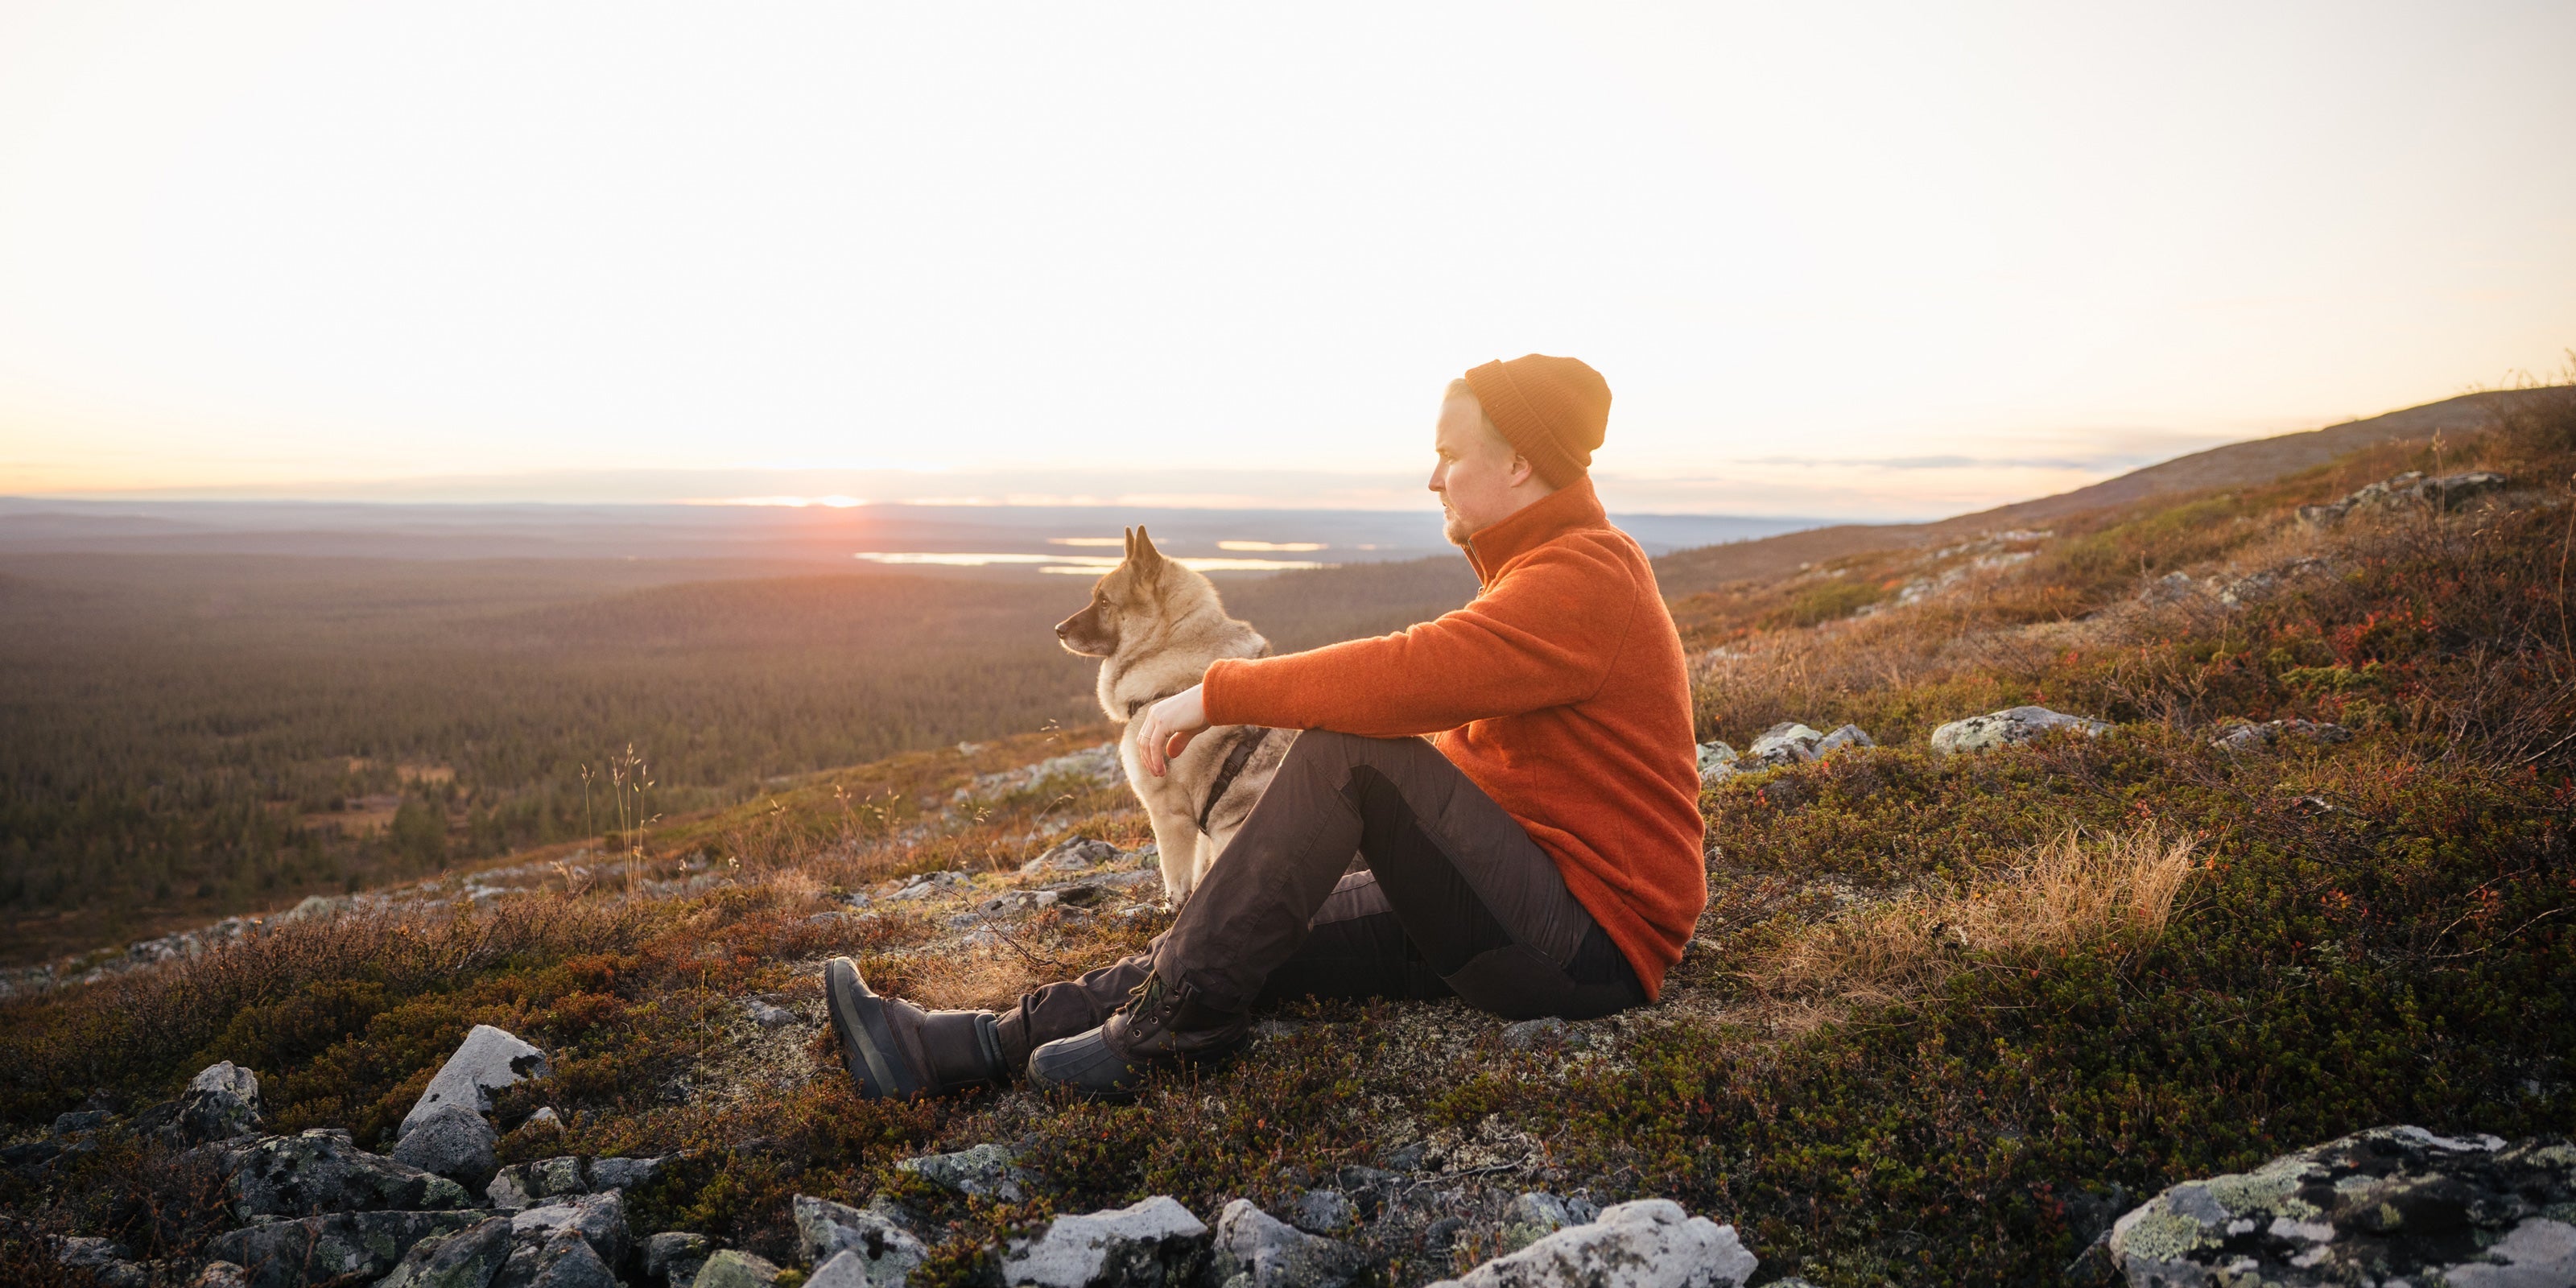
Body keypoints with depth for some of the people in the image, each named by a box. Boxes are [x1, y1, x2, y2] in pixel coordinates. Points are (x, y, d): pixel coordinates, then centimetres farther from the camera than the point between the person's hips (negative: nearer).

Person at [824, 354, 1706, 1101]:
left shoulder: (1585, 576, -16)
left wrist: (1219, 693, -21)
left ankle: (1167, 1027, -17)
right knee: (1238, 945, -3)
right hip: (1517, 906, 9)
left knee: (1349, 751, -26)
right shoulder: (1547, 568, 18)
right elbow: (1461, 741, 19)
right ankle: (967, 1048, -5)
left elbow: (1413, 675, -29)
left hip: (1592, 939, -9)